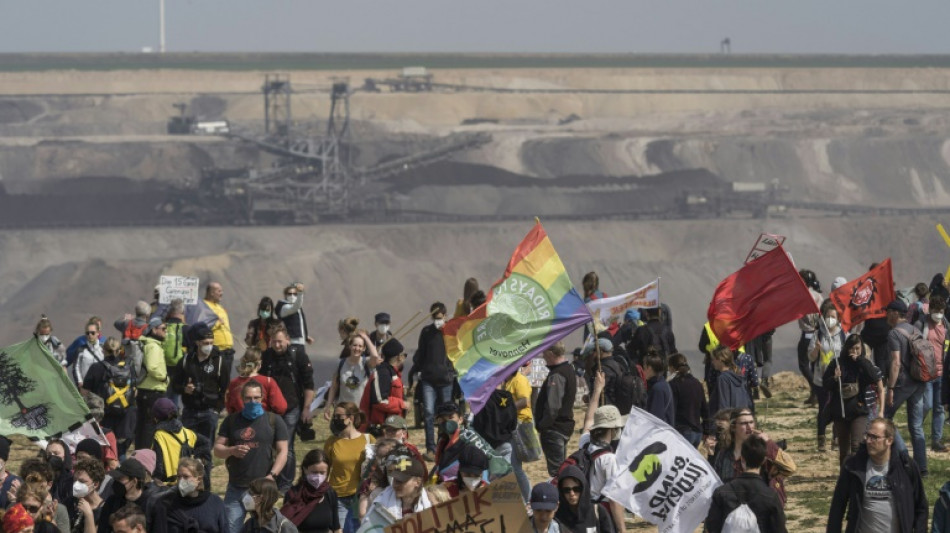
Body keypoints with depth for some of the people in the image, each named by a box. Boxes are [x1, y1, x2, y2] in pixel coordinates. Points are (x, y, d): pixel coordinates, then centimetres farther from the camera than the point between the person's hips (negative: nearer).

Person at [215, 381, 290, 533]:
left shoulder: (274, 421, 3)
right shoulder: (232, 421, 9)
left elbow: (282, 452, -1)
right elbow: (217, 449, 7)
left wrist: (272, 475, -16)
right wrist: (232, 451, -16)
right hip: (236, 488, 2)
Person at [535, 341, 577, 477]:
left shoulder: (556, 375, -20)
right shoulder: (569, 370, 12)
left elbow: (552, 406, -25)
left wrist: (541, 425, -15)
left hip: (554, 429, -10)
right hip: (566, 424, 10)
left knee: (555, 469, -6)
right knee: (562, 466, 18)